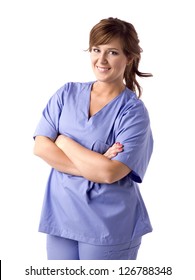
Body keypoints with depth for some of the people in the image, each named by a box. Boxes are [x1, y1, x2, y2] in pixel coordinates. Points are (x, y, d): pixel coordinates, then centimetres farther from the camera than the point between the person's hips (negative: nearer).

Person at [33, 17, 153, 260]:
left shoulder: (134, 111, -8)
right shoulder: (67, 93, 4)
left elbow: (109, 173, -18)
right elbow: (40, 147, -5)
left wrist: (63, 141, -8)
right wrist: (94, 165, -15)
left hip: (109, 225, -3)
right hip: (61, 215, 3)